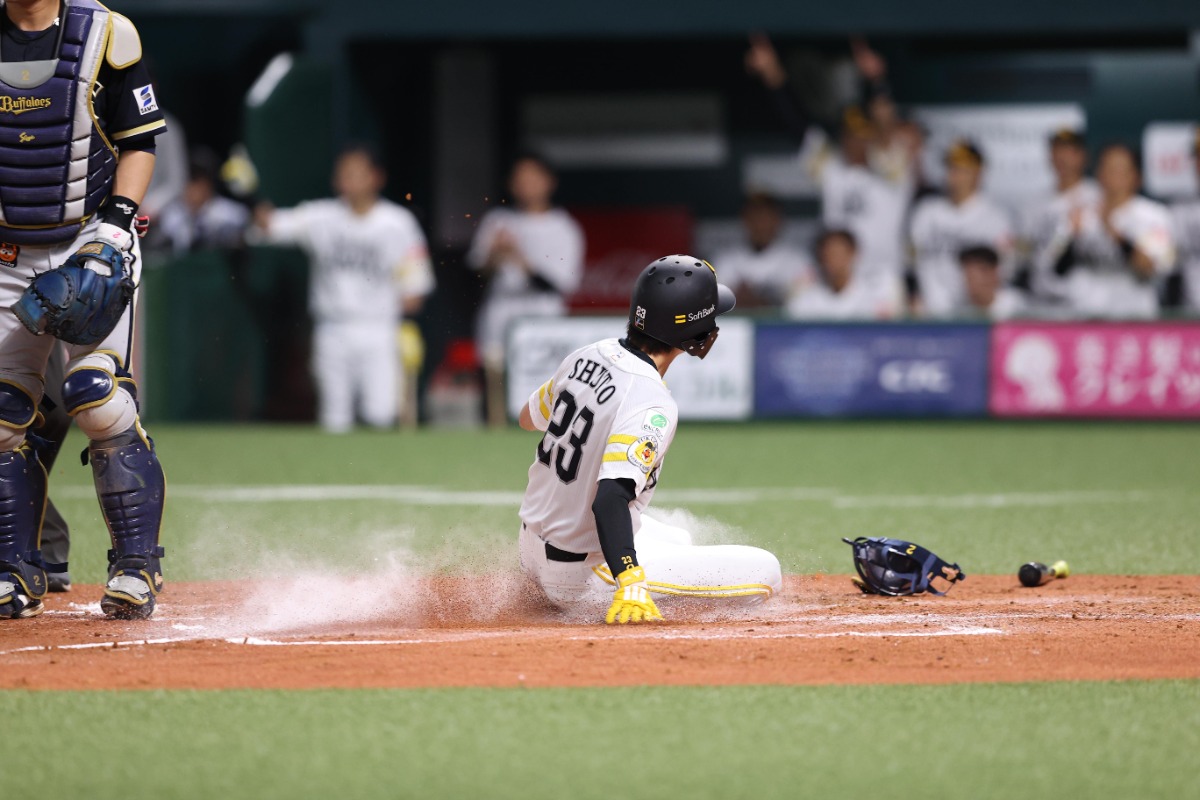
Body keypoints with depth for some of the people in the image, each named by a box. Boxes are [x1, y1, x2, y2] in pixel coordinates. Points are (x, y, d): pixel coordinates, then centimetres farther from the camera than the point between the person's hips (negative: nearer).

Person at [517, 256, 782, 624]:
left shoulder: (586, 356, -2)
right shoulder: (652, 405, -28)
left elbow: (529, 418, 17)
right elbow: (610, 497, -38)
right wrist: (630, 584, -46)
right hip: (581, 575, -9)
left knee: (678, 539, 36)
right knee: (764, 572, -11)